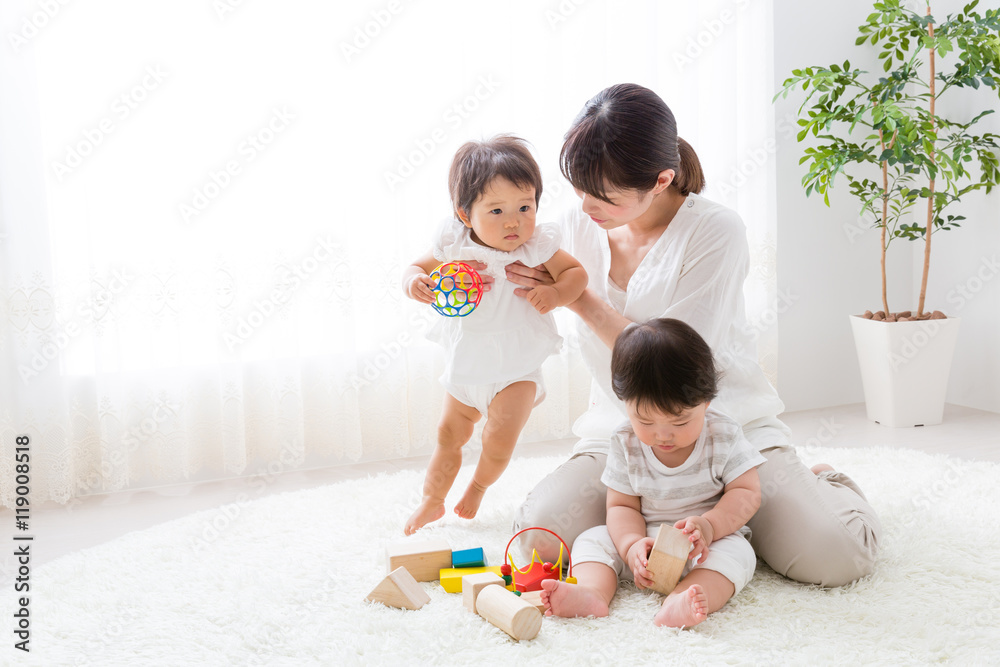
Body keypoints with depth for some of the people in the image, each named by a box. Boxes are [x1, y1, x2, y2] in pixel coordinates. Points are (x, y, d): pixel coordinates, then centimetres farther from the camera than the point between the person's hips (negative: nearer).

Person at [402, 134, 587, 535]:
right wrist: (414, 282, -26)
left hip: (517, 370, -3)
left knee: (498, 442, -12)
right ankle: (432, 501, 39)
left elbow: (576, 272, -10)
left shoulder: (535, 249, -19)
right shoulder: (453, 246, -14)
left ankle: (478, 486, 22)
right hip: (466, 364, 3)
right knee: (449, 435, 16)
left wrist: (556, 293, -31)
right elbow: (419, 268, -2)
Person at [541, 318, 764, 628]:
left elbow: (747, 493, -12)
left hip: (710, 542, -3)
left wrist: (708, 526, -30)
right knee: (592, 539, -13)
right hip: (644, 540, 3)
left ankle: (677, 604, -56)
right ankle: (591, 591, -41)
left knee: (736, 552, -32)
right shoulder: (625, 444, -5)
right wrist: (632, 545, -24)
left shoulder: (724, 437, -11)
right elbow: (622, 505, -2)